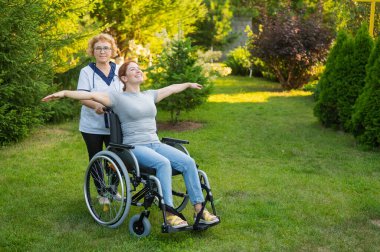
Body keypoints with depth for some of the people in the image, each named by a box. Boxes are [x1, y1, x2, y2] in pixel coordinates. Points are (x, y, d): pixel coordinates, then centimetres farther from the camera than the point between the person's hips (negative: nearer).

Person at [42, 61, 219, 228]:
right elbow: (91, 95, -12)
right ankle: (169, 214, -30)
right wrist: (64, 93, -24)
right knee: (163, 163, -35)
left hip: (156, 144, 6)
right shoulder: (118, 98, 2)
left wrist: (189, 84, 51)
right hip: (134, 147, -6)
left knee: (188, 162, -18)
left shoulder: (149, 95, 20)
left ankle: (199, 209, -13)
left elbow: (172, 88, 36)